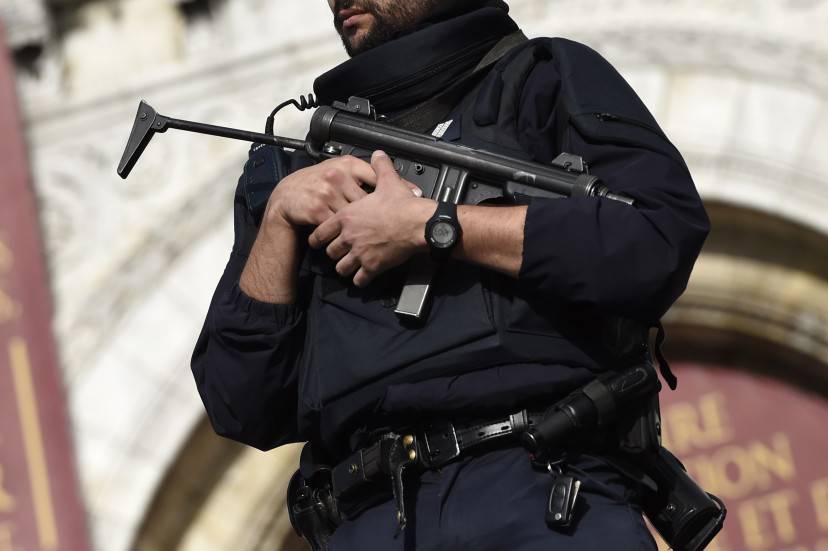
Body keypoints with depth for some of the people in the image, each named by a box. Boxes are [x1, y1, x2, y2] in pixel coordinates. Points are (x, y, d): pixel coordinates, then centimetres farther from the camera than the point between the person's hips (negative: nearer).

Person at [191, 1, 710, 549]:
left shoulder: (545, 80, 13)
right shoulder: (300, 164, 22)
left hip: (546, 493, -5)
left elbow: (663, 239, -8)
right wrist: (278, 215, 4)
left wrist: (428, 224, -5)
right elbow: (244, 411, 14)